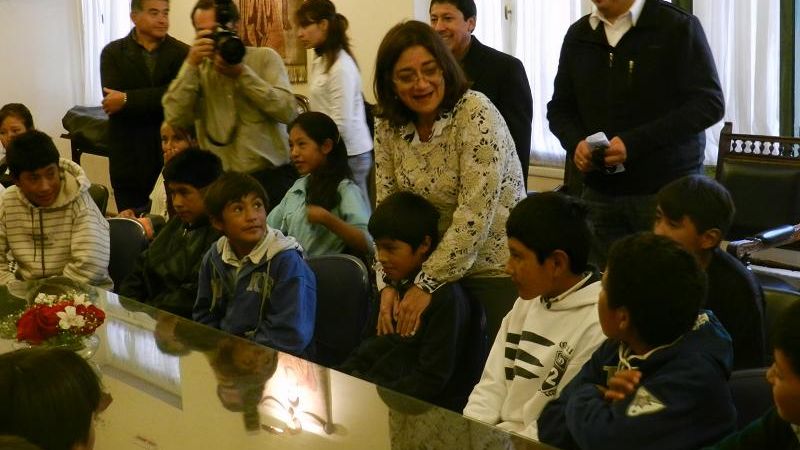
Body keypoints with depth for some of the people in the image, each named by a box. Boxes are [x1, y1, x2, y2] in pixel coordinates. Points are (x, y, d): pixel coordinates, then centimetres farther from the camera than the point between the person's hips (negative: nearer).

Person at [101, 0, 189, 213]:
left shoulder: (182, 53, 3)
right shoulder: (113, 53, 5)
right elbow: (112, 101, -10)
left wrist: (128, 100, -15)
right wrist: (156, 102, -16)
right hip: (129, 156, 1)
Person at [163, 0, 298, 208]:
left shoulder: (264, 57, 3)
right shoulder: (196, 68, 9)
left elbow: (288, 111, -10)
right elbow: (175, 118, -5)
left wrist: (242, 73, -12)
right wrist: (191, 65, -9)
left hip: (271, 176, -1)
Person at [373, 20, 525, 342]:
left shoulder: (476, 114, -19)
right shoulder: (388, 127, -2)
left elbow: (475, 213, -23)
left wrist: (427, 284, -20)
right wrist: (389, 283, -9)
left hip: (498, 267, -5)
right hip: (435, 266, 5)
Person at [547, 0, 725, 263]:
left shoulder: (678, 26, -4)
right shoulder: (578, 35, 12)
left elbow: (710, 103, -10)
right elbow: (560, 108, 18)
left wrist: (635, 142, -19)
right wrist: (575, 142, -5)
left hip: (668, 190, -4)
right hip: (600, 192, 4)